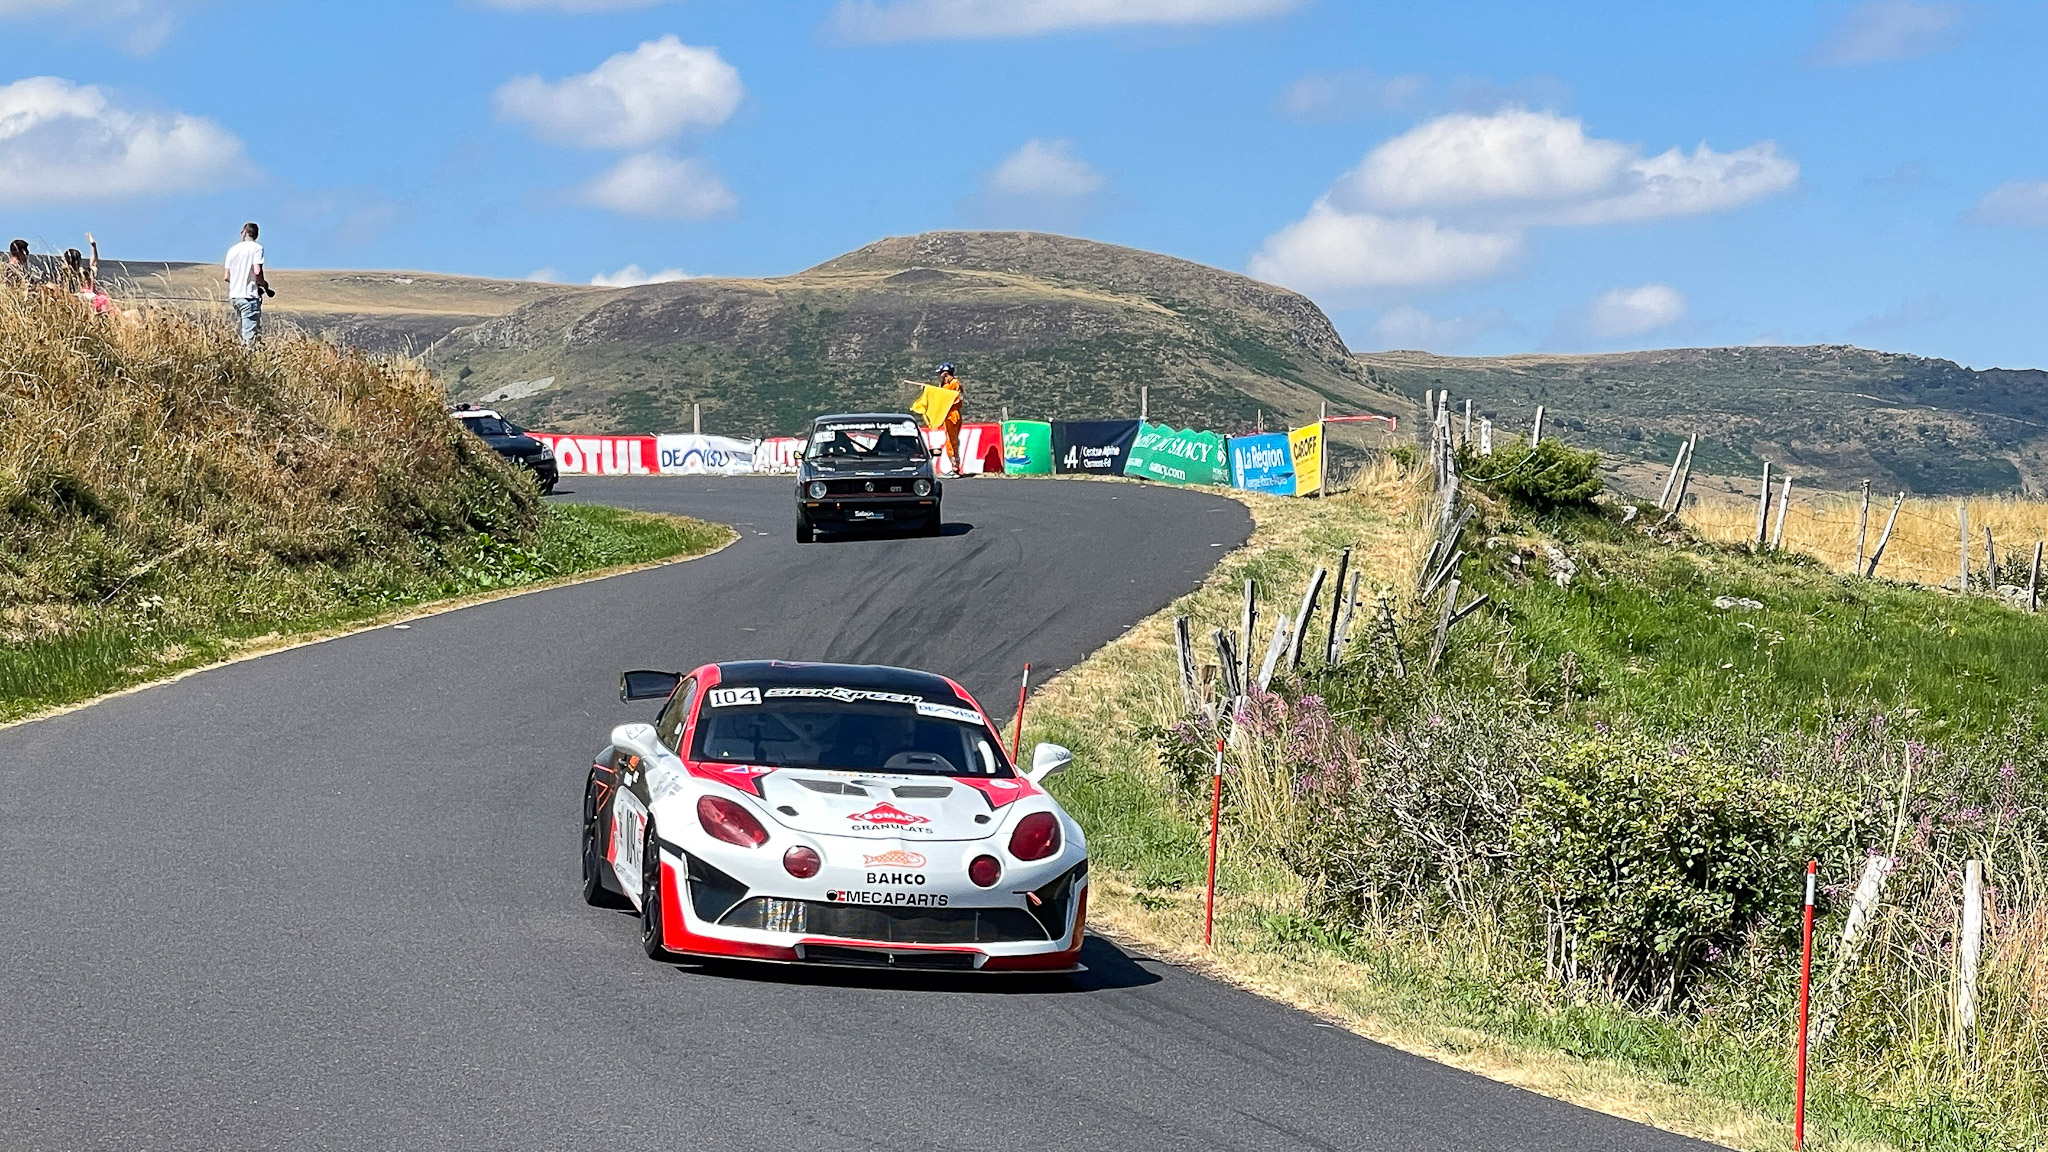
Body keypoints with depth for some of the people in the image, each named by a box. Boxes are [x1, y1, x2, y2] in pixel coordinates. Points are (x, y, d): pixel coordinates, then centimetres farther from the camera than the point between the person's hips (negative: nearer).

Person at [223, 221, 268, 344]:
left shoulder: (233, 250, 12)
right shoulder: (257, 248, -4)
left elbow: (227, 277, 11)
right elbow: (257, 271, -15)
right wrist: (264, 284, 3)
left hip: (234, 295, 6)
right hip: (249, 295, -6)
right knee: (249, 335, -7)